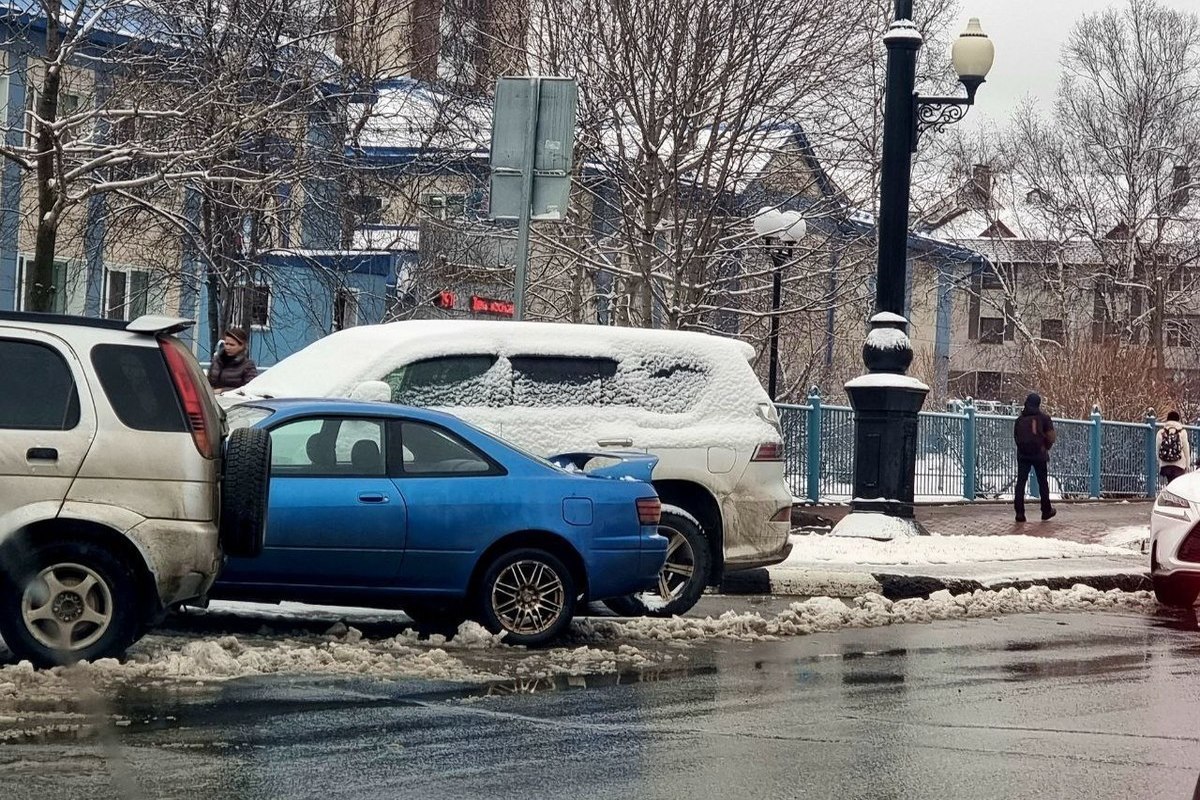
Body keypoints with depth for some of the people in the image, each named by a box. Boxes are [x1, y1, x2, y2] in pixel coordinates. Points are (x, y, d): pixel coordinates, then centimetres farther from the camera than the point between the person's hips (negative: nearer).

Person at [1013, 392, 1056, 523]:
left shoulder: (1020, 419, 6)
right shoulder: (1043, 417, -3)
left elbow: (1015, 436, 10)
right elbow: (1051, 436, -6)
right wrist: (1047, 447, 11)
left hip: (1022, 454, 2)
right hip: (1039, 454, -2)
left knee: (1021, 482, 0)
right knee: (1043, 482, 11)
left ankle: (1019, 512, -9)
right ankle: (1046, 511, 19)